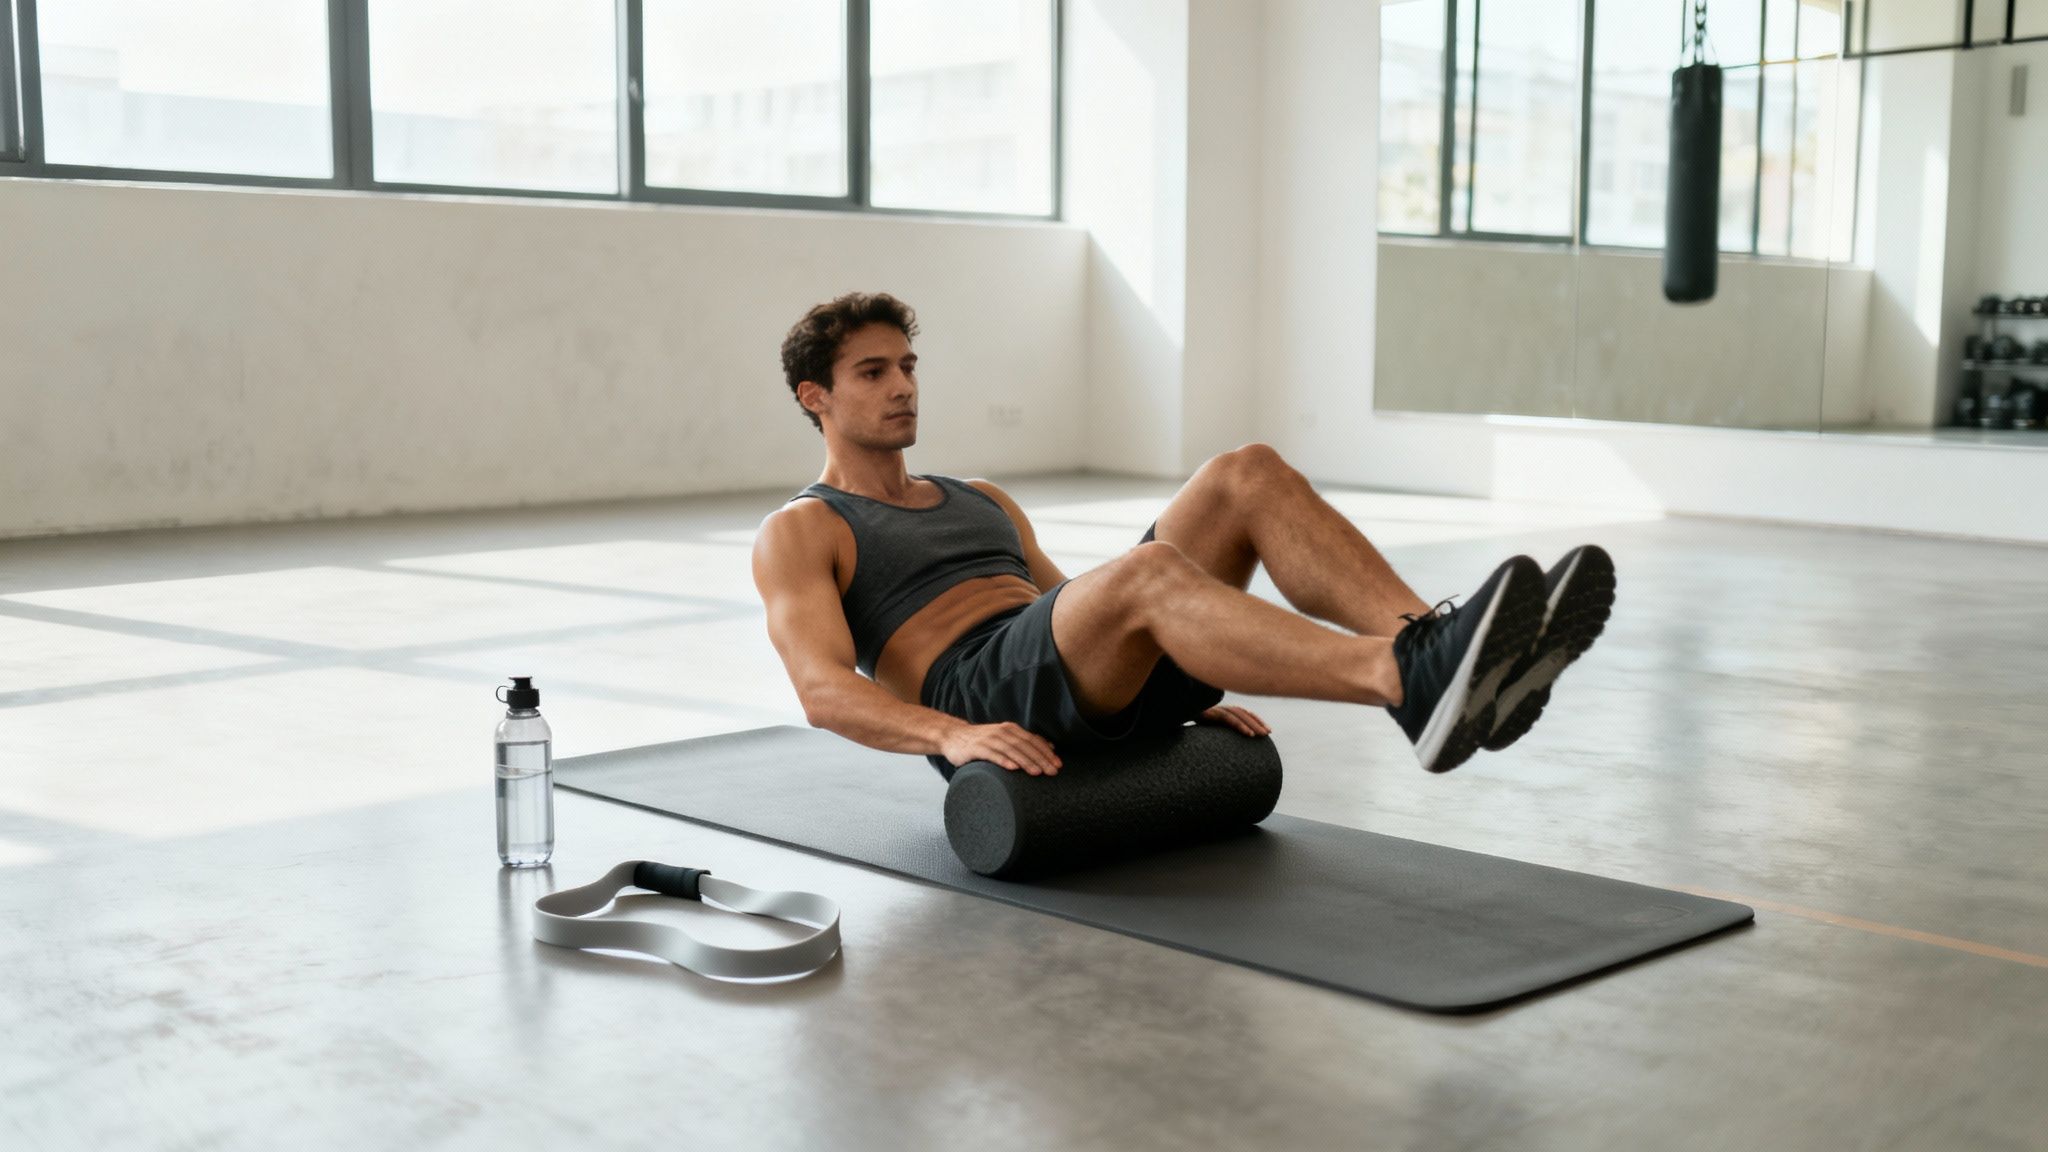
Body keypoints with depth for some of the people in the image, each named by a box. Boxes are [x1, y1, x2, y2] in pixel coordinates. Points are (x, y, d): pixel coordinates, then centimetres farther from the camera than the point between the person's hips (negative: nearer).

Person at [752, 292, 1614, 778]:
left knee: (1248, 475, -16)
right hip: (982, 697, -6)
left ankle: (1429, 642, -36)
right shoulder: (798, 533, 12)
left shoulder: (981, 502, 33)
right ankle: (1413, 687, -58)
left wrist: (1192, 686, 8)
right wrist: (952, 735, -26)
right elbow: (826, 691, -6)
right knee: (1149, 572, -38)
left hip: (1106, 697, 6)